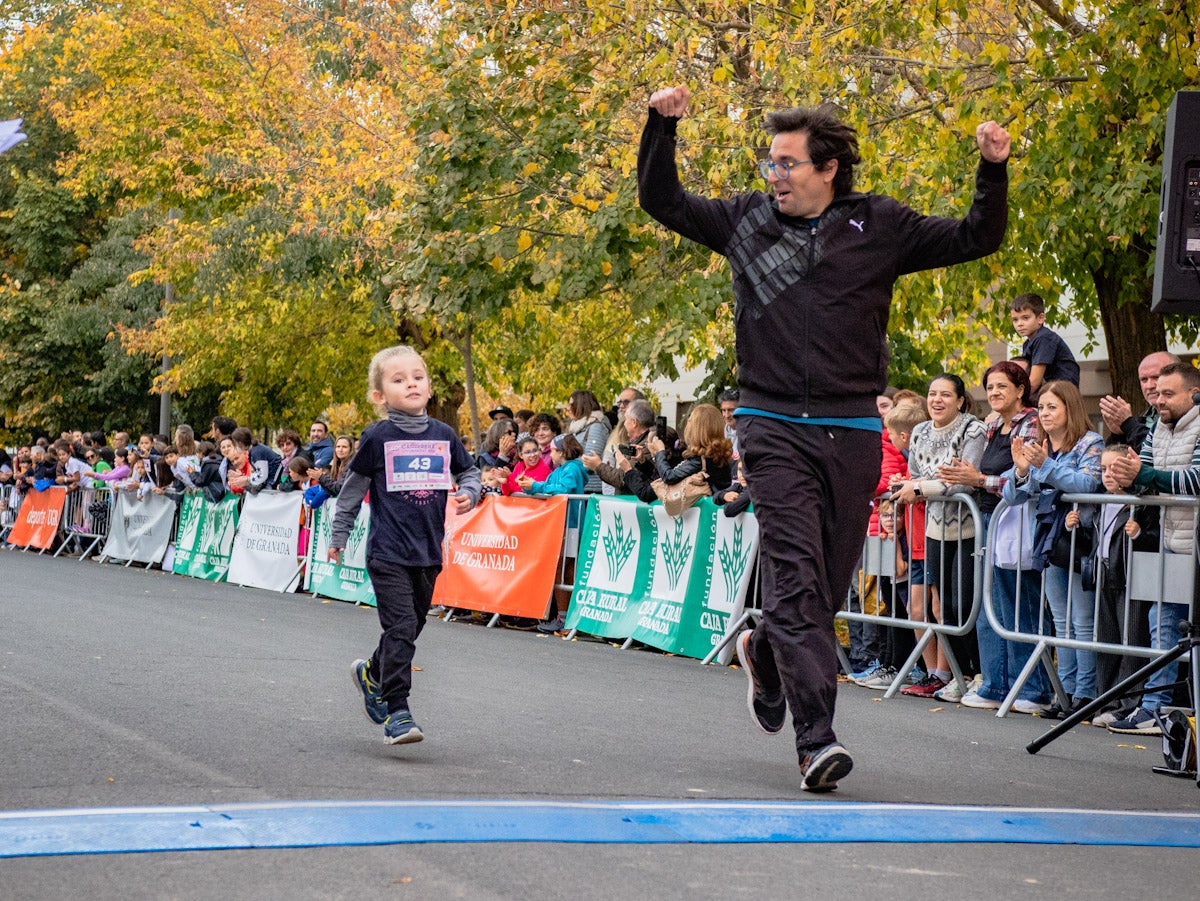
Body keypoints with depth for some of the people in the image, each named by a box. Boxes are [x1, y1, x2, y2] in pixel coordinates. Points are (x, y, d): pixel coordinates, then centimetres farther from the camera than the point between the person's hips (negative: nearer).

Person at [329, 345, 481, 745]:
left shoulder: (444, 435, 4)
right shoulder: (377, 438, -5)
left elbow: (469, 471, 19)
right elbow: (352, 489, 5)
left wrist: (469, 493, -4)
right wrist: (338, 537, 10)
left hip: (428, 551, 5)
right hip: (388, 551, -5)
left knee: (411, 628, 14)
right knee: (401, 627, -13)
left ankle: (372, 674, 41)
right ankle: (396, 713, -8)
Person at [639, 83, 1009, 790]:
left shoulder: (879, 226, 6)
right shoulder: (747, 221, 9)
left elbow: (976, 239, 10)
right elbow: (661, 200, 16)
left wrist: (994, 172, -5)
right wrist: (663, 126, 3)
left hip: (851, 432, 1)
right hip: (775, 427, -1)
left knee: (830, 585, 8)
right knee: (796, 578, -14)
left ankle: (766, 652, 40)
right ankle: (817, 738, -16)